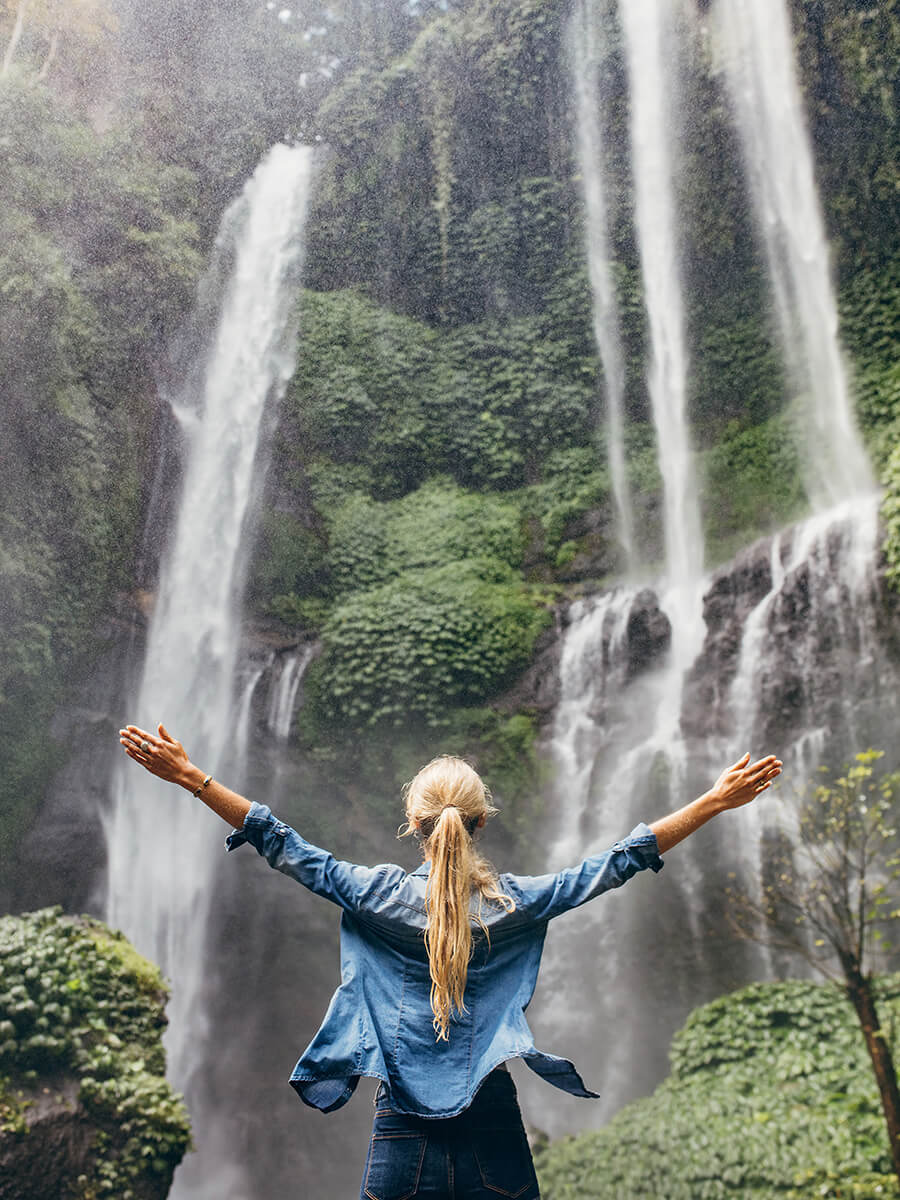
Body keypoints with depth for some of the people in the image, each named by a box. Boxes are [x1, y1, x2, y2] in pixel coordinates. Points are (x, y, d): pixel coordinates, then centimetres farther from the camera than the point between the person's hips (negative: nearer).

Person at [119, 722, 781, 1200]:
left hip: (403, 1137, 0)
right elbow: (616, 864, -4)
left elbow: (291, 852, -6)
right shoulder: (516, 902, -8)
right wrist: (716, 800, 1)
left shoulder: (382, 896, -9)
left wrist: (192, 777, -2)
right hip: (492, 1137, 1)